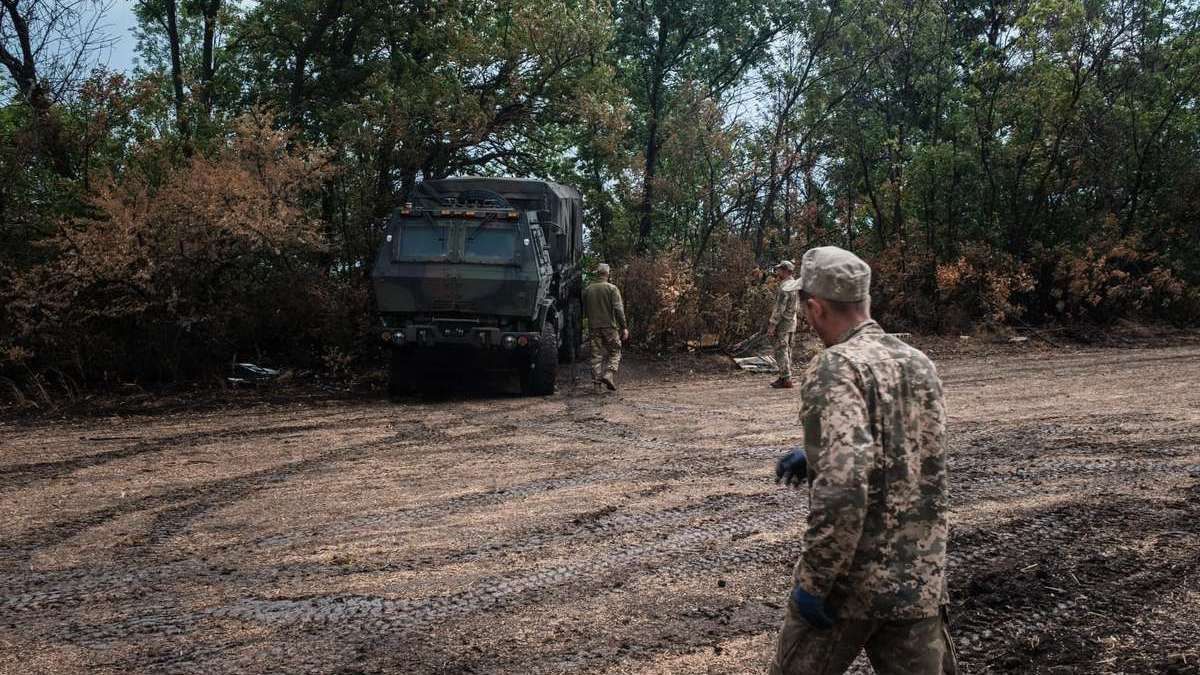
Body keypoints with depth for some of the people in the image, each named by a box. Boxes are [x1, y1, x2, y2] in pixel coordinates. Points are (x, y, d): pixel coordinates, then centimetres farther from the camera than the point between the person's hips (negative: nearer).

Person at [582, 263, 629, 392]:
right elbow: (618, 309, -13)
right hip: (609, 326, -4)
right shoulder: (612, 289, -7)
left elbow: (585, 310, 15)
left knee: (597, 355, 8)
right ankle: (609, 375, -12)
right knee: (614, 353, 7)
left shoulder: (587, 290, 7)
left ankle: (596, 382, 5)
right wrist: (624, 327, -11)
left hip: (593, 327, 4)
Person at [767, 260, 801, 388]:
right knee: (787, 350, 14)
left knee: (781, 351, -5)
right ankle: (784, 377, 20)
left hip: (782, 323, -9)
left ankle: (786, 379, -5)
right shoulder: (795, 285, 9)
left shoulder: (784, 288, -20)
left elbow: (779, 309, -22)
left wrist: (771, 326, -18)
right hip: (792, 321, 9)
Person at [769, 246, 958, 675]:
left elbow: (843, 484, -28)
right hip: (920, 579, 6)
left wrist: (813, 579, -20)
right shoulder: (922, 366, 7)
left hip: (851, 580, -6)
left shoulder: (837, 368, -16)